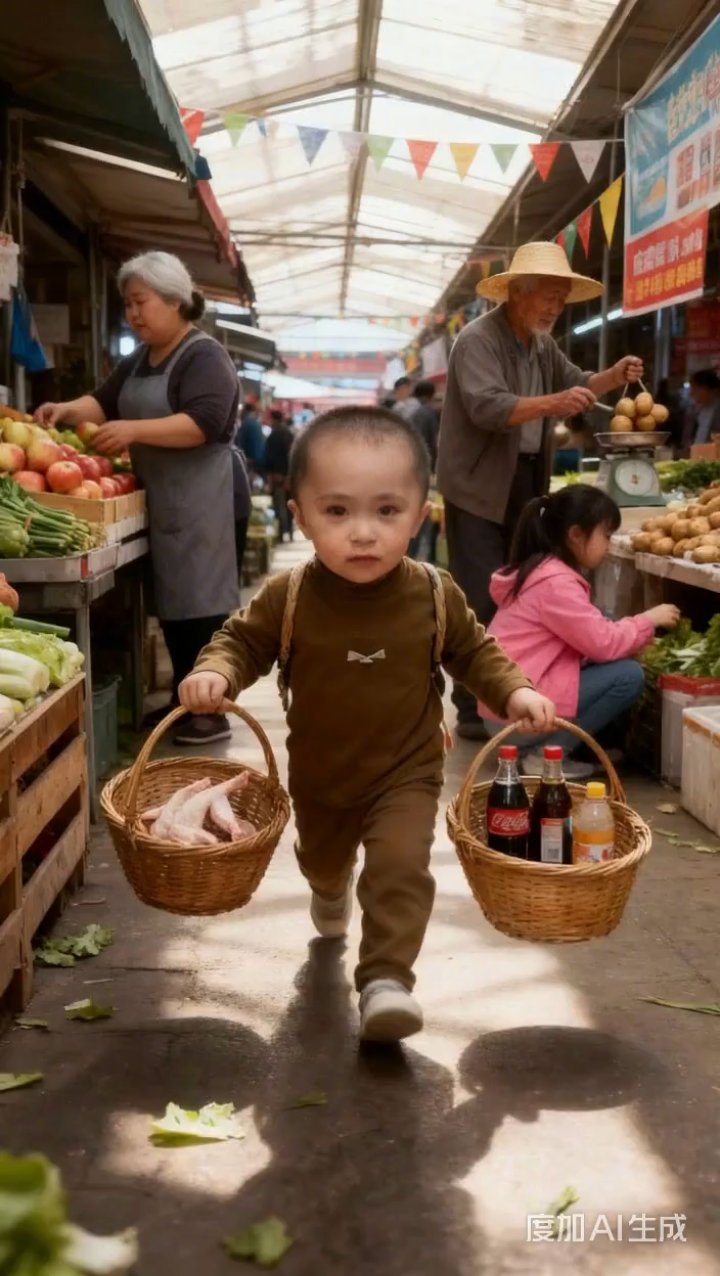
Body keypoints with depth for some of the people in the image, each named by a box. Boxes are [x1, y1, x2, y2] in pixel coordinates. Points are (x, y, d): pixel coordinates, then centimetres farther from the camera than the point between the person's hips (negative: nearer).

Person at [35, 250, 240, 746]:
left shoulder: (204, 356, -10)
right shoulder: (138, 362, 18)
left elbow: (204, 423, -22)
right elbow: (103, 401, 16)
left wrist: (134, 429, -27)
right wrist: (68, 410, -5)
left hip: (197, 498, -8)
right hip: (157, 497, 9)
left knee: (201, 599, -7)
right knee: (171, 598, 11)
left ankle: (211, 711, -3)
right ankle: (183, 700, 20)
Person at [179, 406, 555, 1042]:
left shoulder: (435, 596, -18)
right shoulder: (287, 598, -21)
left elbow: (474, 651, -2)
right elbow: (242, 642, -7)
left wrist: (515, 691, -17)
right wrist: (214, 673, -28)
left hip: (407, 772, -2)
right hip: (319, 773, 2)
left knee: (401, 867, -22)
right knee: (322, 860, 29)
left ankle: (387, 978, -7)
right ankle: (331, 891, 65)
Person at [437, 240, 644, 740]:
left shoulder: (543, 344, 11)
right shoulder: (477, 340, -15)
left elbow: (576, 383, 23)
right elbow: (488, 407, -29)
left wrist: (614, 377, 2)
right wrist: (553, 403, -42)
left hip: (524, 484, 9)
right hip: (480, 488, -8)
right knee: (483, 602, -9)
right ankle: (473, 711, -2)